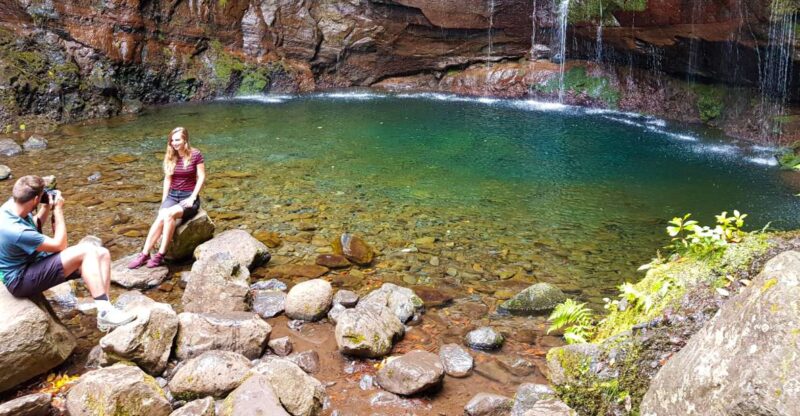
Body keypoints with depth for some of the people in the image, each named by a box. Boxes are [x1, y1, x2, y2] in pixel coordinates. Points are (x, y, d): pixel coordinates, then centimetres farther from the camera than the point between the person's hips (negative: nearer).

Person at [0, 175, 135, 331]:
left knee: (102, 254, -6)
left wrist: (47, 208, 1)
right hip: (21, 279, -10)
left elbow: (34, 227, 19)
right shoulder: (16, 230, -31)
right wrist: (58, 210, -11)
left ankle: (104, 308, -15)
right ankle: (105, 313, -26)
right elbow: (60, 245, -18)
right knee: (87, 250, -27)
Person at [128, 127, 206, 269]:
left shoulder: (195, 155, -7)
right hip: (172, 195, 4)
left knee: (169, 214, -32)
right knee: (160, 218, -25)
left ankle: (161, 254, -29)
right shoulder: (169, 156, 7)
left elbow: (201, 177, -7)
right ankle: (144, 254, -27)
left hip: (189, 197, -4)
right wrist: (163, 202, 4)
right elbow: (167, 179, 10)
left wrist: (192, 198, -14)